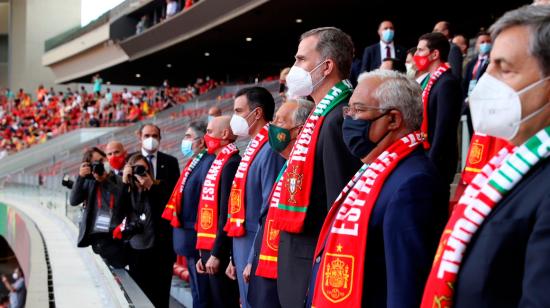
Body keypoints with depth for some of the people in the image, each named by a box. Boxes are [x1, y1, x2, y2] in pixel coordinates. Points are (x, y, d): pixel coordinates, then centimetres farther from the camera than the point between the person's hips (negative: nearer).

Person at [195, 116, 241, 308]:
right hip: (210, 249, 9)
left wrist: (216, 254, -20)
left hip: (220, 251, -9)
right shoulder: (219, 163, 17)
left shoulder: (231, 164, -13)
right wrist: (204, 253, 17)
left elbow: (227, 214, -19)